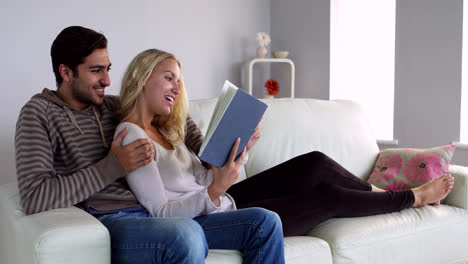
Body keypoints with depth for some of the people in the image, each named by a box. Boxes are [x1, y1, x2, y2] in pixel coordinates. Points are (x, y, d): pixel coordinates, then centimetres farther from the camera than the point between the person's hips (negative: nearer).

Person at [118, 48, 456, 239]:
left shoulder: (163, 131, 12)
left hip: (222, 203, 9)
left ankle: (378, 194, 28)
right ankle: (413, 198, 22)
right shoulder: (131, 135, -17)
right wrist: (215, 190, -34)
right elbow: (162, 212, -22)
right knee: (330, 197, -1)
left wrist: (241, 150, -4)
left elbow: (203, 178, 10)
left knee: (315, 164, 3)